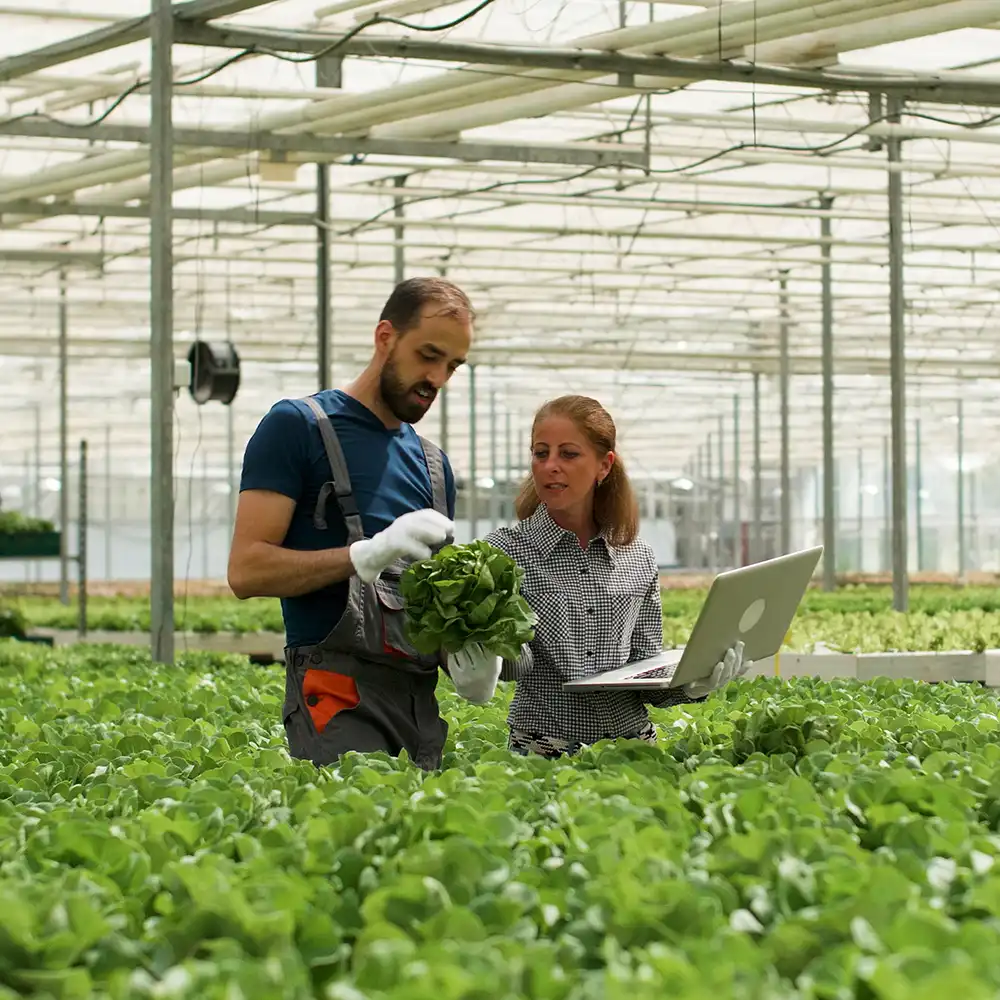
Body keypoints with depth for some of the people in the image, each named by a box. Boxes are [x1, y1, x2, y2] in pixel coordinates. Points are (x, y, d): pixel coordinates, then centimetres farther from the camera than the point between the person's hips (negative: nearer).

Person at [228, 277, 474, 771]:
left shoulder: (432, 462, 22)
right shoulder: (298, 426, 1)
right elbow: (247, 570, -8)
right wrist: (368, 553, -18)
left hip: (421, 699, 7)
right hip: (340, 696, -7)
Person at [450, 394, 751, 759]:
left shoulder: (639, 560, 11)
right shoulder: (505, 549, 2)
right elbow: (518, 663, -7)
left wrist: (690, 683, -9)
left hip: (631, 740, 3)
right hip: (544, 751, -3)